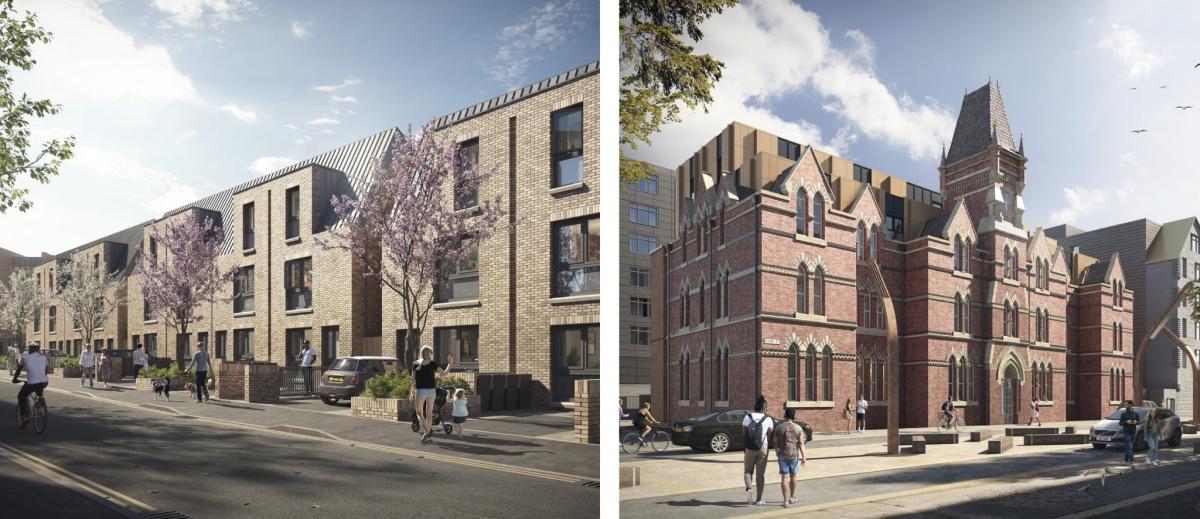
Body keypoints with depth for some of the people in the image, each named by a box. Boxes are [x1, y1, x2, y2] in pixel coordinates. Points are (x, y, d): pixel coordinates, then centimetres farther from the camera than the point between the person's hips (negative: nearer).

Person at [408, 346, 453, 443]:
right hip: (432, 390, 2)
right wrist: (450, 364, 6)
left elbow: (413, 379, -1)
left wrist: (411, 391, 5)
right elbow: (444, 373, -3)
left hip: (421, 390, -2)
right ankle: (428, 435, 9)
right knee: (429, 413, 9)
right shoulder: (433, 364, 0)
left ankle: (427, 430, -9)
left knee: (419, 412, 11)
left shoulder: (416, 364, 2)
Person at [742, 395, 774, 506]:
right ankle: (759, 499, 12)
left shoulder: (748, 417, -6)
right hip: (763, 448, 0)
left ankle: (748, 488, -13)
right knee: (760, 473, 11)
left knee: (748, 471, 15)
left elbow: (744, 432, -2)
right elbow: (770, 435, -2)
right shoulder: (768, 419, -6)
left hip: (749, 448, 0)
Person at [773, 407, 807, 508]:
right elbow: (801, 444, -5)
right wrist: (803, 457, -1)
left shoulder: (778, 428, -3)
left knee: (784, 478, 1)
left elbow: (776, 443, 3)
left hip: (782, 455, -1)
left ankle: (786, 500, -6)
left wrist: (777, 454, 19)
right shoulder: (798, 428, -2)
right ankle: (792, 497, 31)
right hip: (794, 455, 1)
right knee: (793, 476, 19)